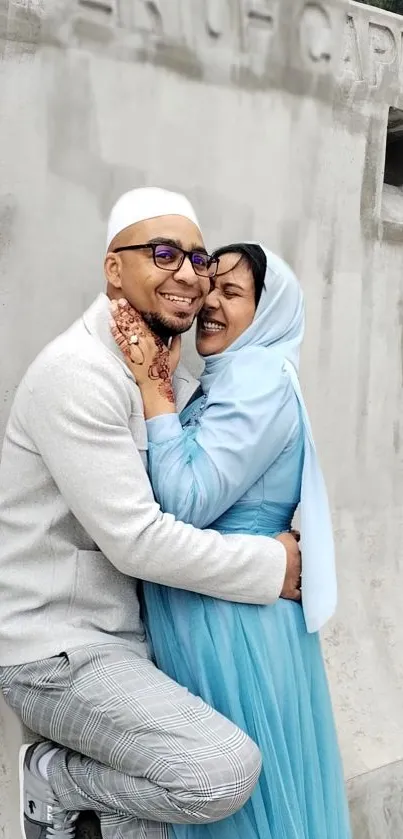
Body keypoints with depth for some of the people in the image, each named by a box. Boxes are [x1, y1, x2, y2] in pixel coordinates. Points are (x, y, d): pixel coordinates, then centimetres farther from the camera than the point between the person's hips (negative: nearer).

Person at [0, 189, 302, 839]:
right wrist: (273, 565, -14)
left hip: (121, 632, 9)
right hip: (56, 650, -9)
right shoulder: (77, 372, -20)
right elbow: (135, 540, -24)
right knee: (226, 769, -18)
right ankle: (55, 784, 5)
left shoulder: (168, 376, 10)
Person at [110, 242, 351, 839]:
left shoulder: (260, 381, -16)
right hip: (200, 618, 9)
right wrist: (155, 384, 0)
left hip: (230, 623, -9)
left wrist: (152, 387, -19)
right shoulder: (227, 382, 14)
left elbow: (187, 502, -22)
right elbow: (186, 491, 8)